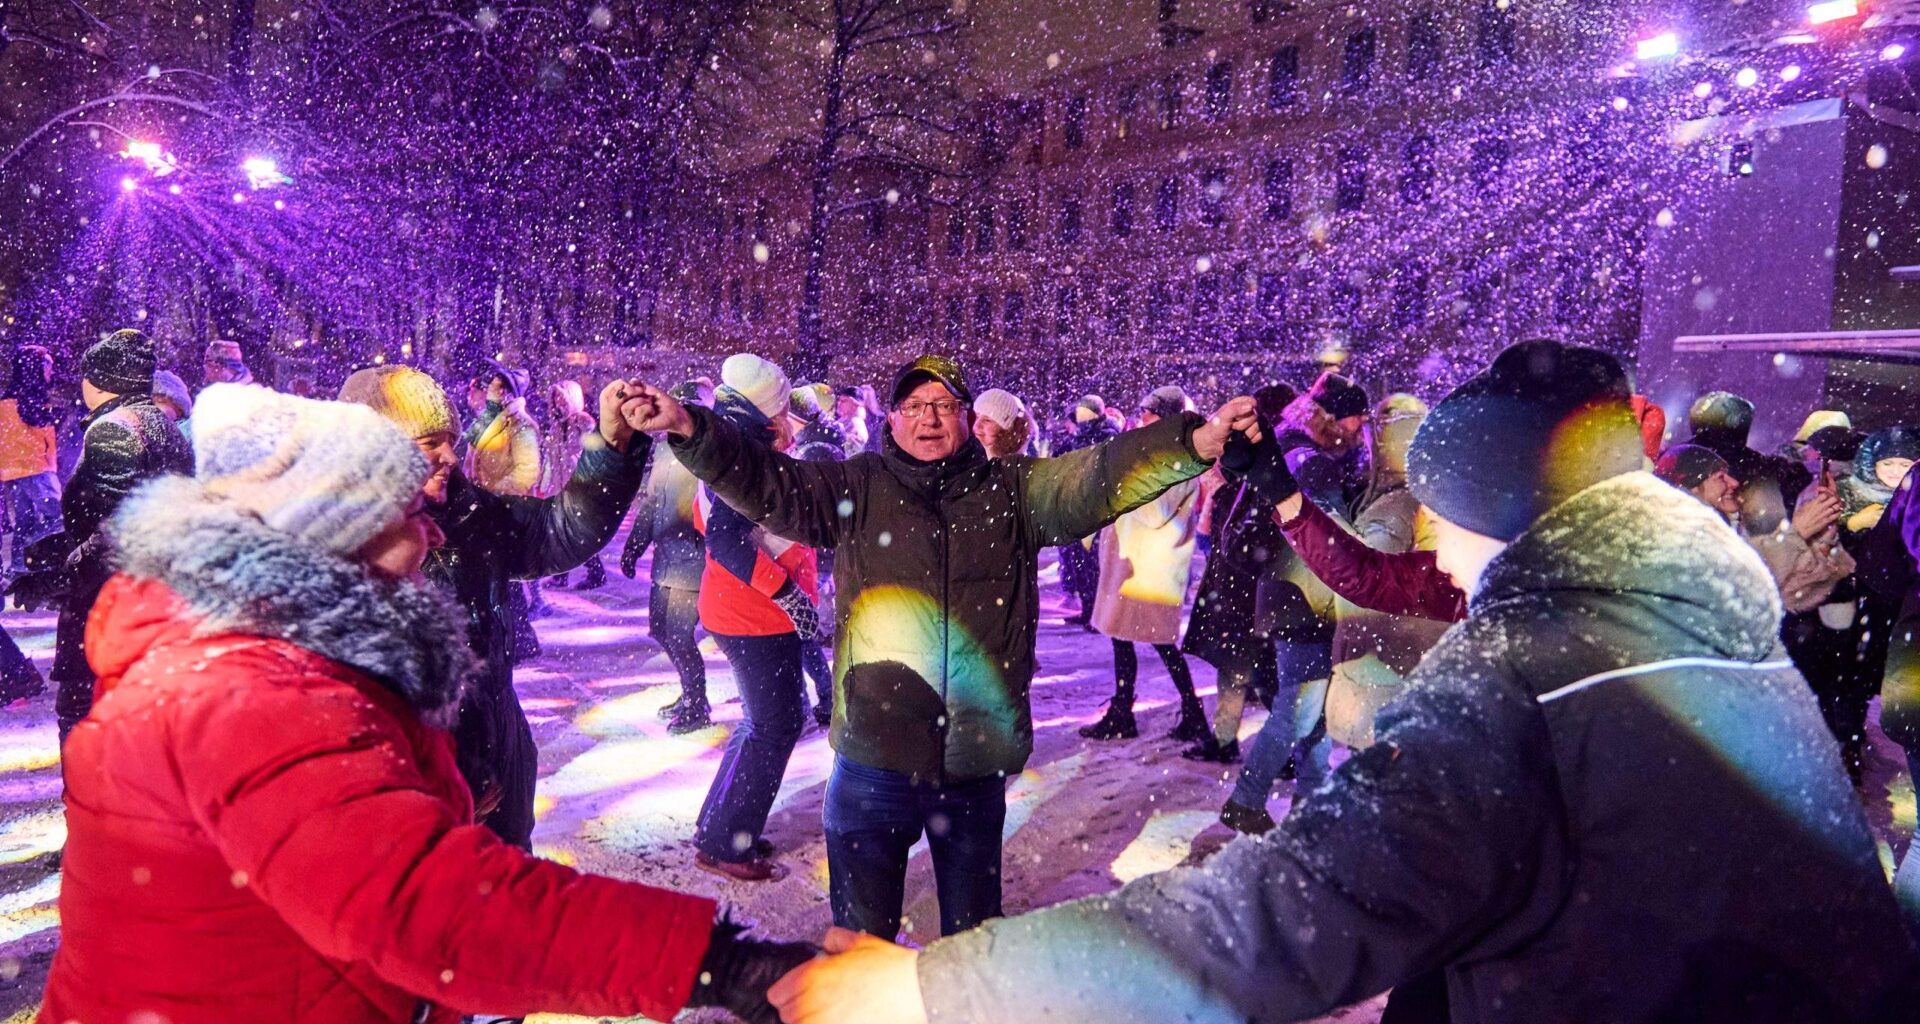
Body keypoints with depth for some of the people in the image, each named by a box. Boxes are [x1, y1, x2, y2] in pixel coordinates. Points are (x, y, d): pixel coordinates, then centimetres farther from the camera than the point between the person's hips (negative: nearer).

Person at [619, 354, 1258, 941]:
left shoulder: (1012, 491, 2)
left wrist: (1198, 442, -26)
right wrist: (689, 430, -25)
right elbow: (766, 484, -8)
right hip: (873, 758, -1)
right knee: (861, 936, 14)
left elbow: (1101, 476, -10)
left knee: (973, 932, 22)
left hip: (976, 761, 1)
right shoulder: (857, 489, 1)